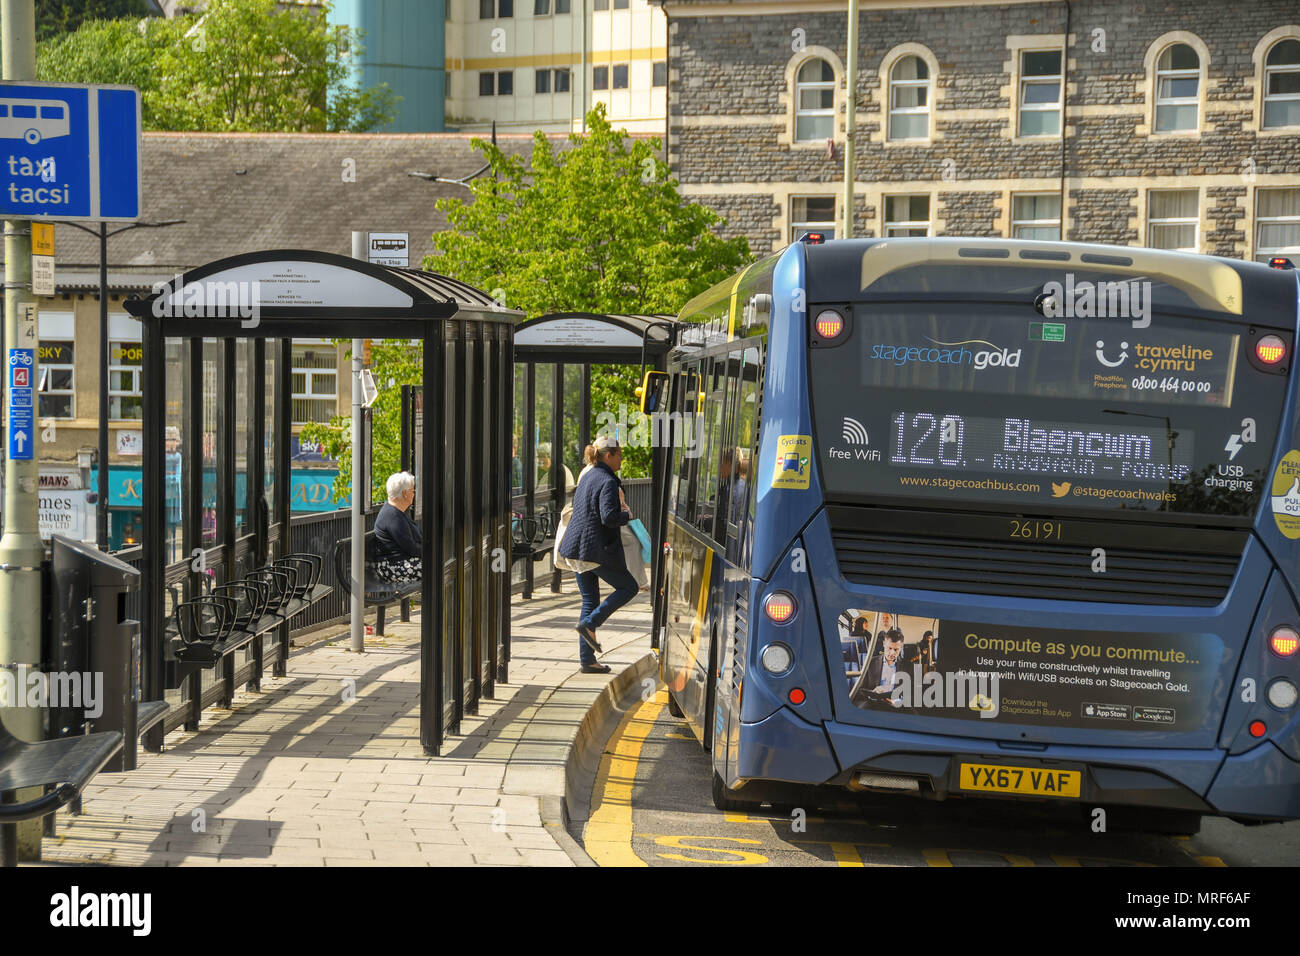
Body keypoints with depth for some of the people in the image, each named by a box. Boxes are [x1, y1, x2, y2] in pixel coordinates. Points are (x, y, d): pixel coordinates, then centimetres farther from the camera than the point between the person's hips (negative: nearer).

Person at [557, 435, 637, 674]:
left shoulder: (588, 477, 14)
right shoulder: (608, 482, -15)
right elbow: (609, 517, -26)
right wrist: (627, 515, -5)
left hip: (580, 547, 9)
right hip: (598, 548, -9)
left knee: (590, 600, 11)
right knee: (628, 587, 8)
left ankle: (587, 660, 9)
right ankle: (589, 623, -6)